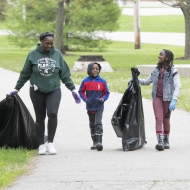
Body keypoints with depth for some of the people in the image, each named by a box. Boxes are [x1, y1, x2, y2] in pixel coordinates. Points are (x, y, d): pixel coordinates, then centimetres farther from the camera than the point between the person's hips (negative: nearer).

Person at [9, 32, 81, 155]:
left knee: (53, 113, -18)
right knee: (40, 118, 5)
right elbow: (25, 74, 6)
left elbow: (65, 74, 8)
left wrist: (73, 89, 5)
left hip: (54, 90, 0)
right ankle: (41, 145, 13)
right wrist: (17, 88, 9)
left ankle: (50, 143, -11)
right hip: (37, 91, 0)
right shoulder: (33, 55, -2)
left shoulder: (57, 54, 2)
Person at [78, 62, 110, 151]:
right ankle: (94, 142, 21)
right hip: (90, 107, 3)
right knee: (92, 125, 11)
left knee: (98, 123, -13)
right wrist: (85, 99, -7)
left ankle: (99, 142, -15)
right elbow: (81, 91, 8)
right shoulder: (85, 81, -1)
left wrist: (103, 99, -11)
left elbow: (106, 93, 6)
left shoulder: (102, 81, -3)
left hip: (99, 107, -3)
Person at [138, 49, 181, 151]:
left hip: (167, 98, -3)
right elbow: (147, 81, 22)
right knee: (159, 119, -10)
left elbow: (177, 86, -14)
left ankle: (166, 140, 25)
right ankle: (160, 142, -19)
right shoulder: (156, 70, 10)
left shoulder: (173, 71, -6)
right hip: (157, 97, 3)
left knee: (166, 120, 8)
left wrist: (174, 100, -25)